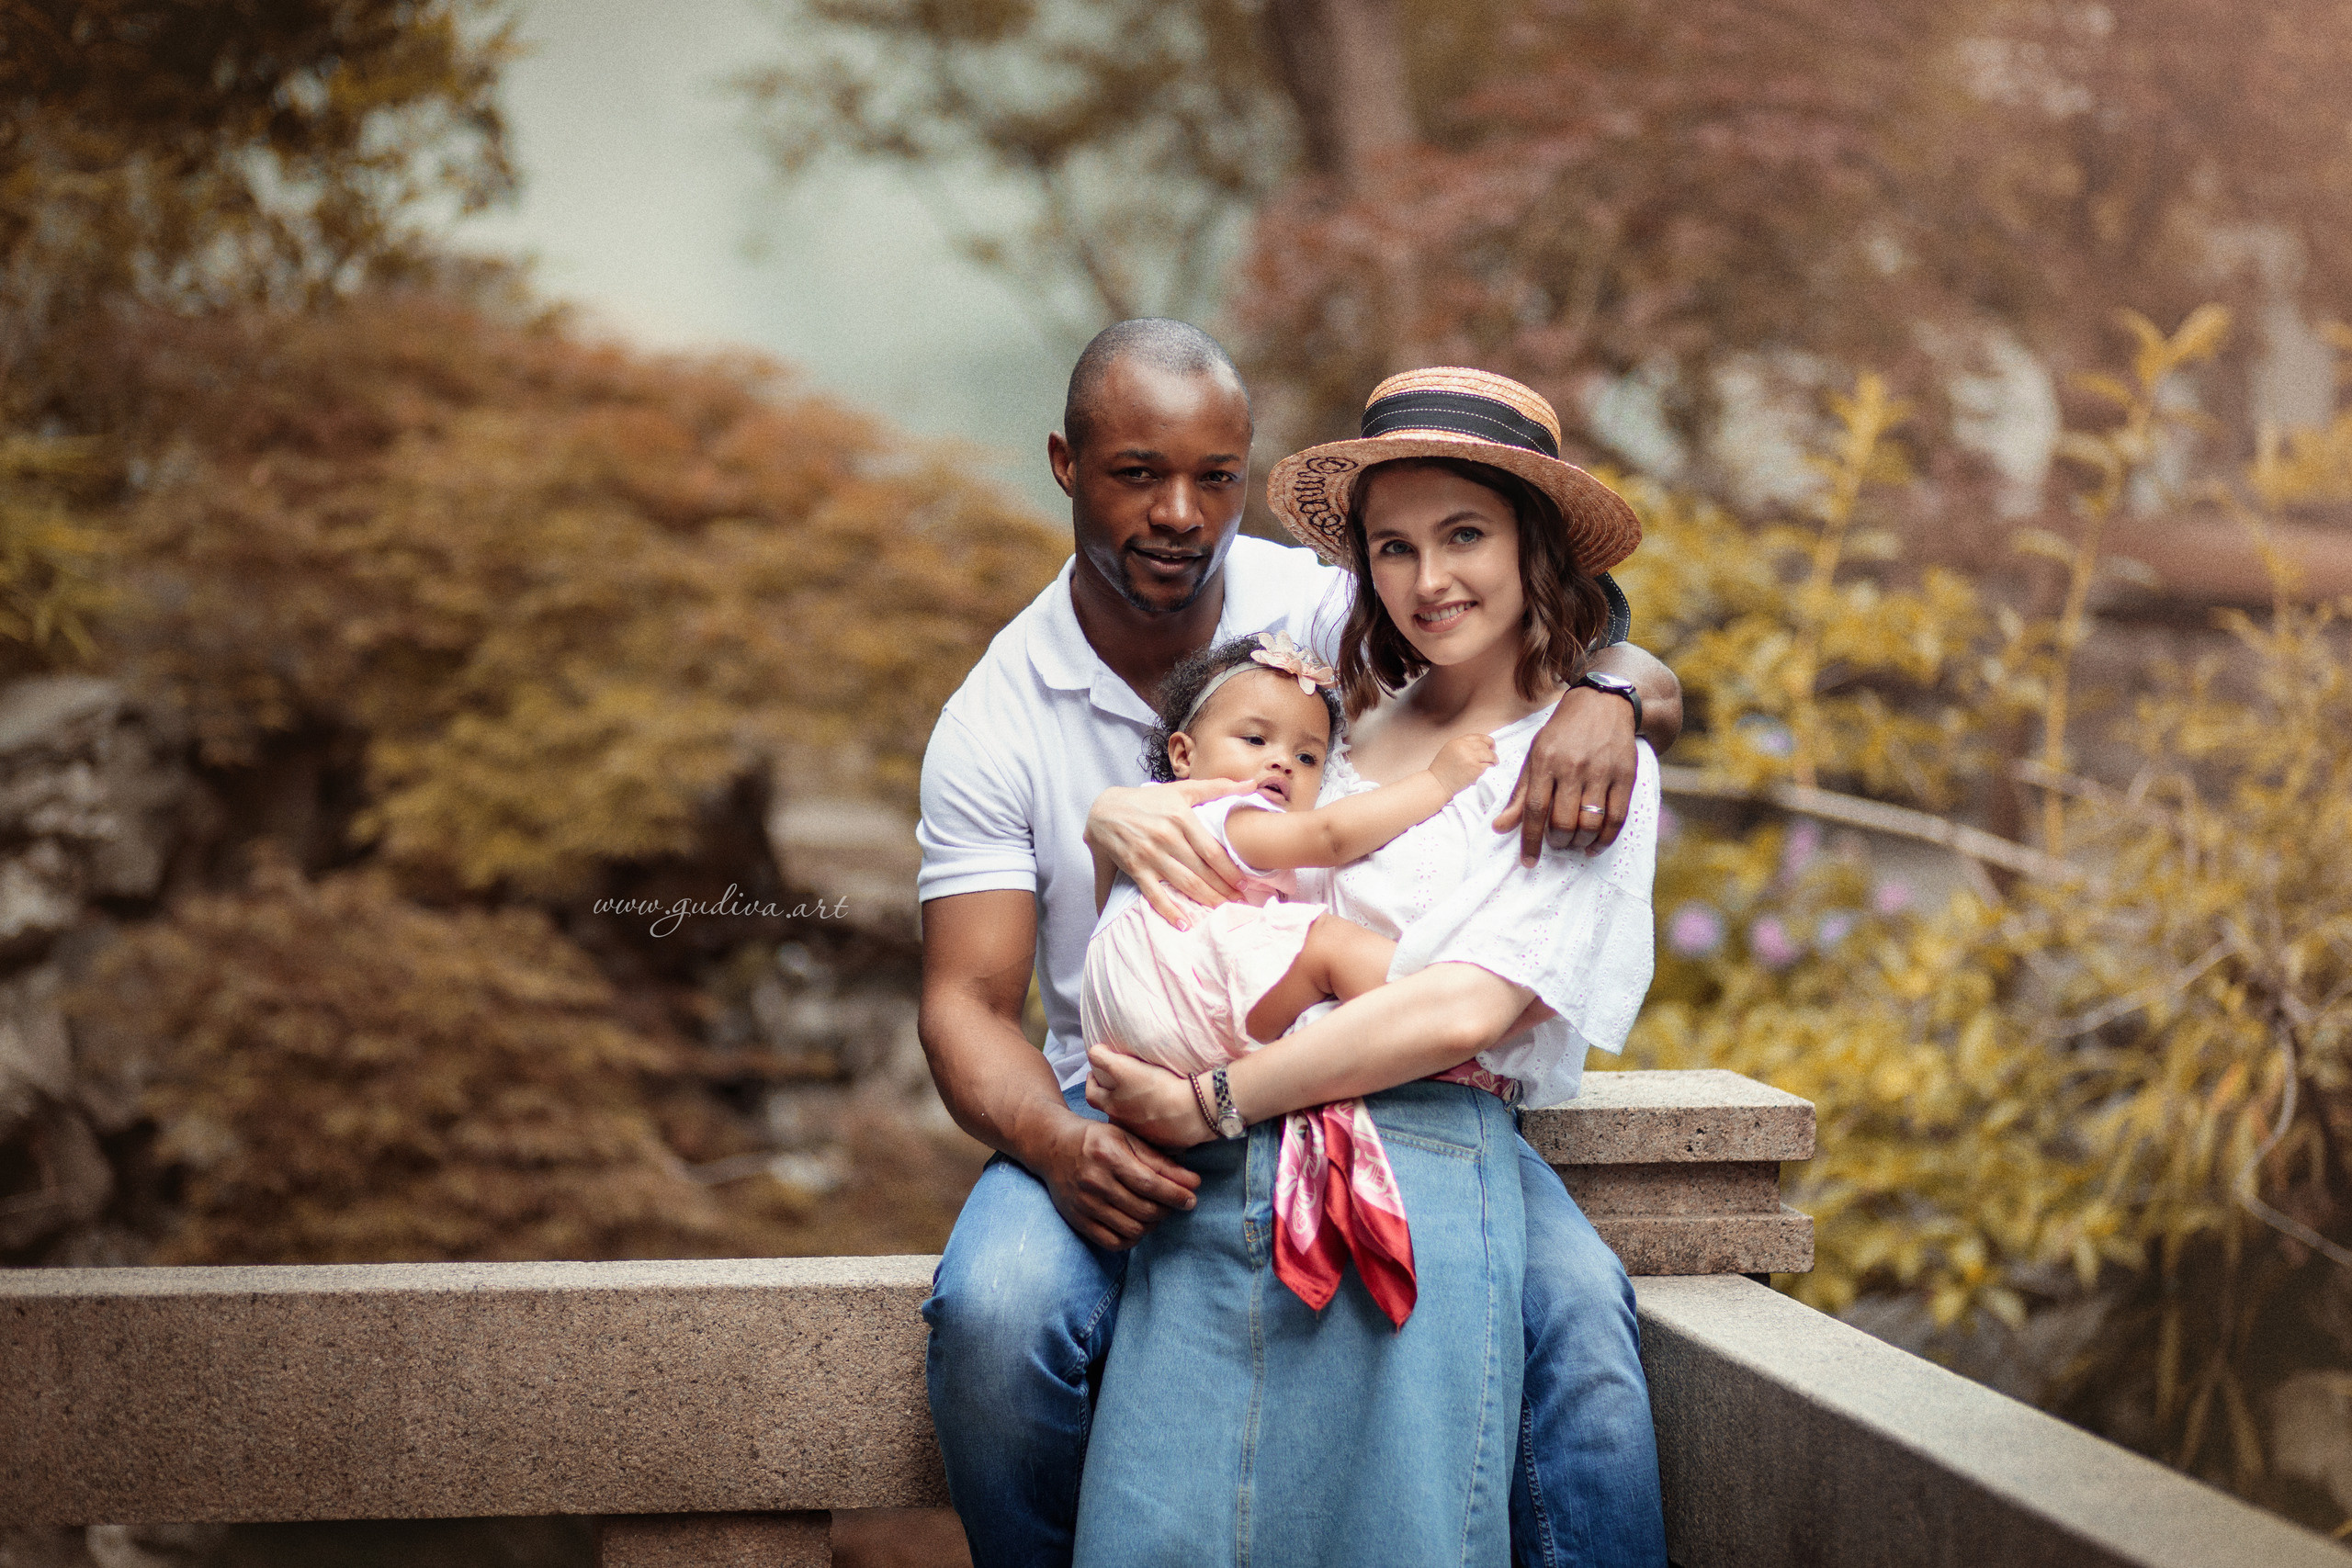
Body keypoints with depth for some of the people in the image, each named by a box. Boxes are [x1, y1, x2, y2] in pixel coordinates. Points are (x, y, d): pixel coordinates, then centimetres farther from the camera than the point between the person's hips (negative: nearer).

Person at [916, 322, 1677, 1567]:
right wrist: (1059, 1149, -27)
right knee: (993, 1313, -30)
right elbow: (969, 1002, -5)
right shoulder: (993, 725, 0)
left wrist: (1604, 697, -28)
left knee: (1575, 1302, -28)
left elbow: (1647, 685, -2)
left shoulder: (1330, 614, -1)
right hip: (1124, 1112, 0)